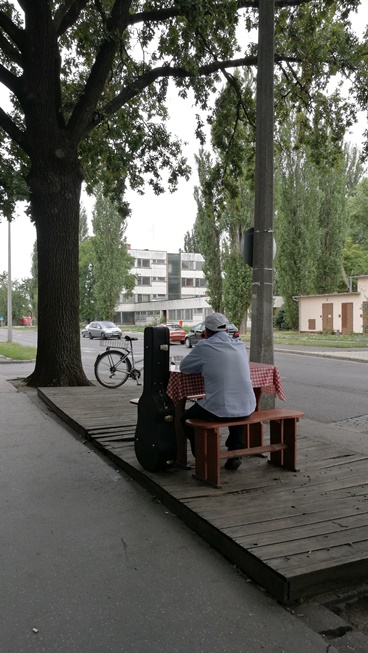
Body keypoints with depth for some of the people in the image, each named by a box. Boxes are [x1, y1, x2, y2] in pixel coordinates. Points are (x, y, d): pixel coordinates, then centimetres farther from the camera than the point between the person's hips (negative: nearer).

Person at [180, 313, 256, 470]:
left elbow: (184, 367, 7)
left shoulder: (204, 346, -5)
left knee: (185, 419, 22)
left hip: (218, 410, -4)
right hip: (246, 408, 5)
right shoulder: (240, 345, 9)